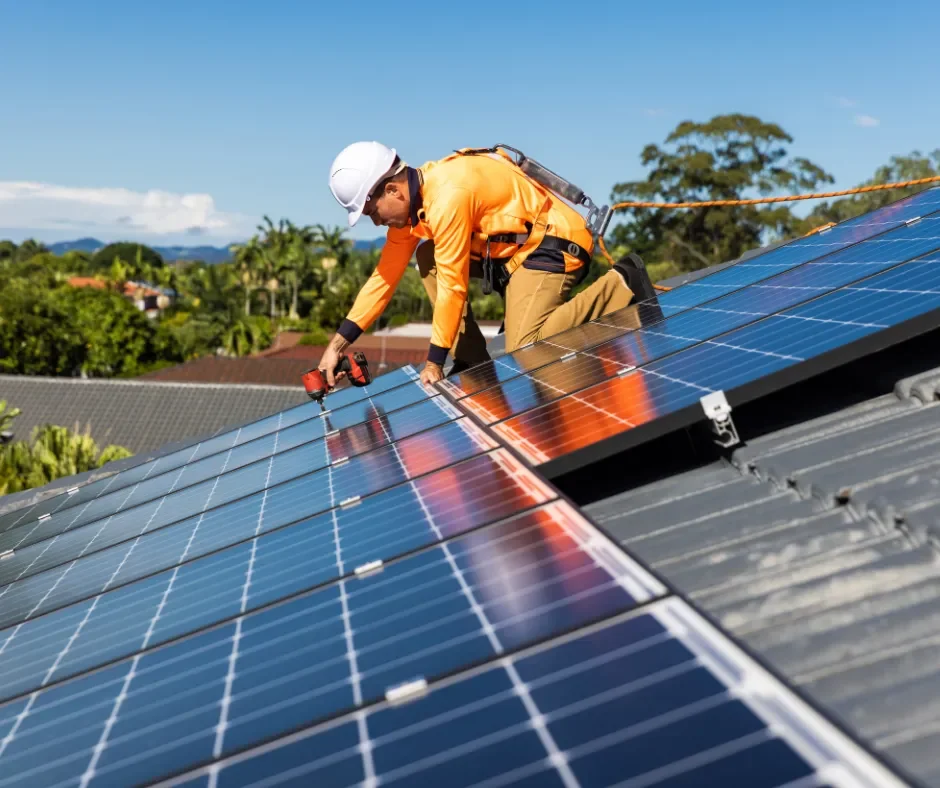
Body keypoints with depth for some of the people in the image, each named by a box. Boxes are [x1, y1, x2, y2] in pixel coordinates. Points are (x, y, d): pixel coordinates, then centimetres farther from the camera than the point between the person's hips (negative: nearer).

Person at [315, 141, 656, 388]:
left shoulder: (447, 196, -26)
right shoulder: (411, 199, 3)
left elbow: (452, 285, -23)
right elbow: (384, 276, 6)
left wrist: (434, 363, -14)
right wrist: (338, 343, 2)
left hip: (554, 242, -10)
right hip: (512, 245, 10)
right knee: (429, 257, 3)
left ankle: (620, 285, -8)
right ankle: (472, 360, 4)